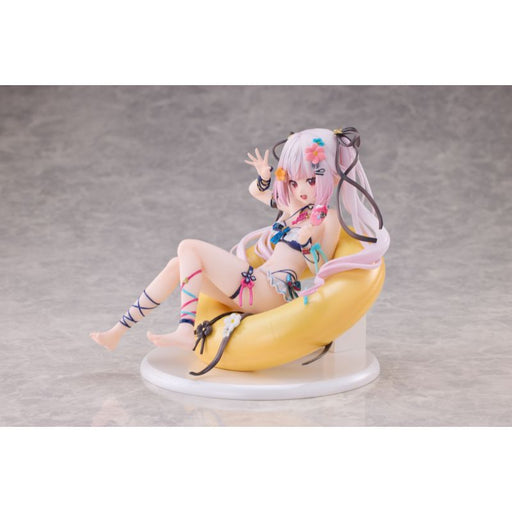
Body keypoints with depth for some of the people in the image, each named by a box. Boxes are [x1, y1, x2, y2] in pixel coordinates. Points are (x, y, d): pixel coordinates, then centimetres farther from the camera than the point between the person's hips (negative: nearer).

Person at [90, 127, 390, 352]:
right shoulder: (294, 206, 17)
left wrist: (308, 243, -26)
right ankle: (118, 332, 2)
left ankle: (185, 330, -28)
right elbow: (256, 191, 32)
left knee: (189, 248, -17)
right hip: (255, 286, 8)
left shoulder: (328, 219, -4)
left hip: (269, 293, -8)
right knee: (177, 266, 1)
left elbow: (325, 274, -10)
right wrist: (265, 177, 10)